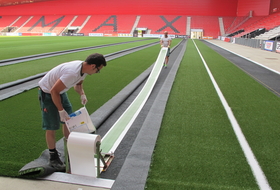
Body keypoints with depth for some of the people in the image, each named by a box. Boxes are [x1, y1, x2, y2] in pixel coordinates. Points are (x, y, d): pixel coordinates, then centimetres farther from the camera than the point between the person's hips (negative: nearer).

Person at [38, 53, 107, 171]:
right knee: (51, 127, -3)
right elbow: (54, 91, -32)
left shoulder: (84, 68, -9)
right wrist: (61, 110, -25)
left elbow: (78, 84, 10)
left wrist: (82, 94, -11)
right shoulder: (72, 73, -37)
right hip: (47, 92, -9)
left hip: (60, 91, 9)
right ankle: (53, 158, 13)